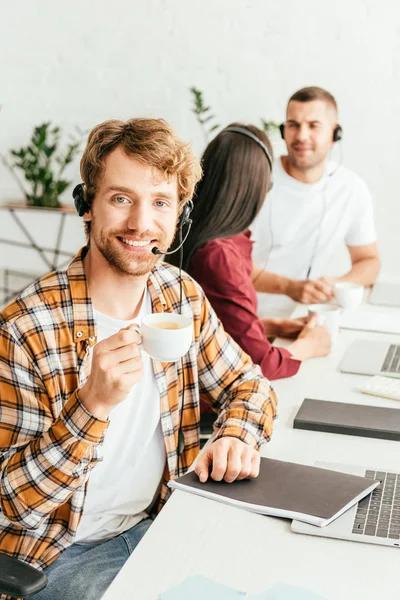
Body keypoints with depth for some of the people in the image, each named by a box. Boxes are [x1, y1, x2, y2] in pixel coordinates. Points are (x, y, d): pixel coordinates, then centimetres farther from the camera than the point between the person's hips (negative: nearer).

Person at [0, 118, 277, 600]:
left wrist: (236, 435, -14)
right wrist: (94, 404, -35)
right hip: (57, 555, -5)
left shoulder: (183, 297, -4)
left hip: (152, 525, 6)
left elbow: (248, 383, 9)